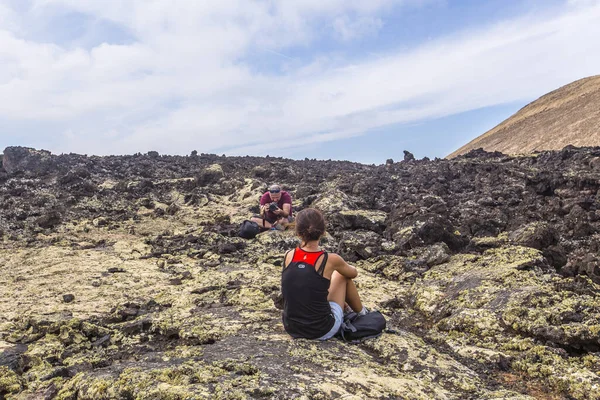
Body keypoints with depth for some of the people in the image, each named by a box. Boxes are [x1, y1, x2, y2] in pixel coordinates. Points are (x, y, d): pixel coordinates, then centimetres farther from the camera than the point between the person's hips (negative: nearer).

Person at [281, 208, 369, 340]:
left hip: (292, 329, 4)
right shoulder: (330, 260, -16)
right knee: (342, 275, 16)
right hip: (322, 331, -3)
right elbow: (353, 273, 7)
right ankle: (362, 313, 38)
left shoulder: (288, 256, -6)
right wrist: (341, 266, 30)